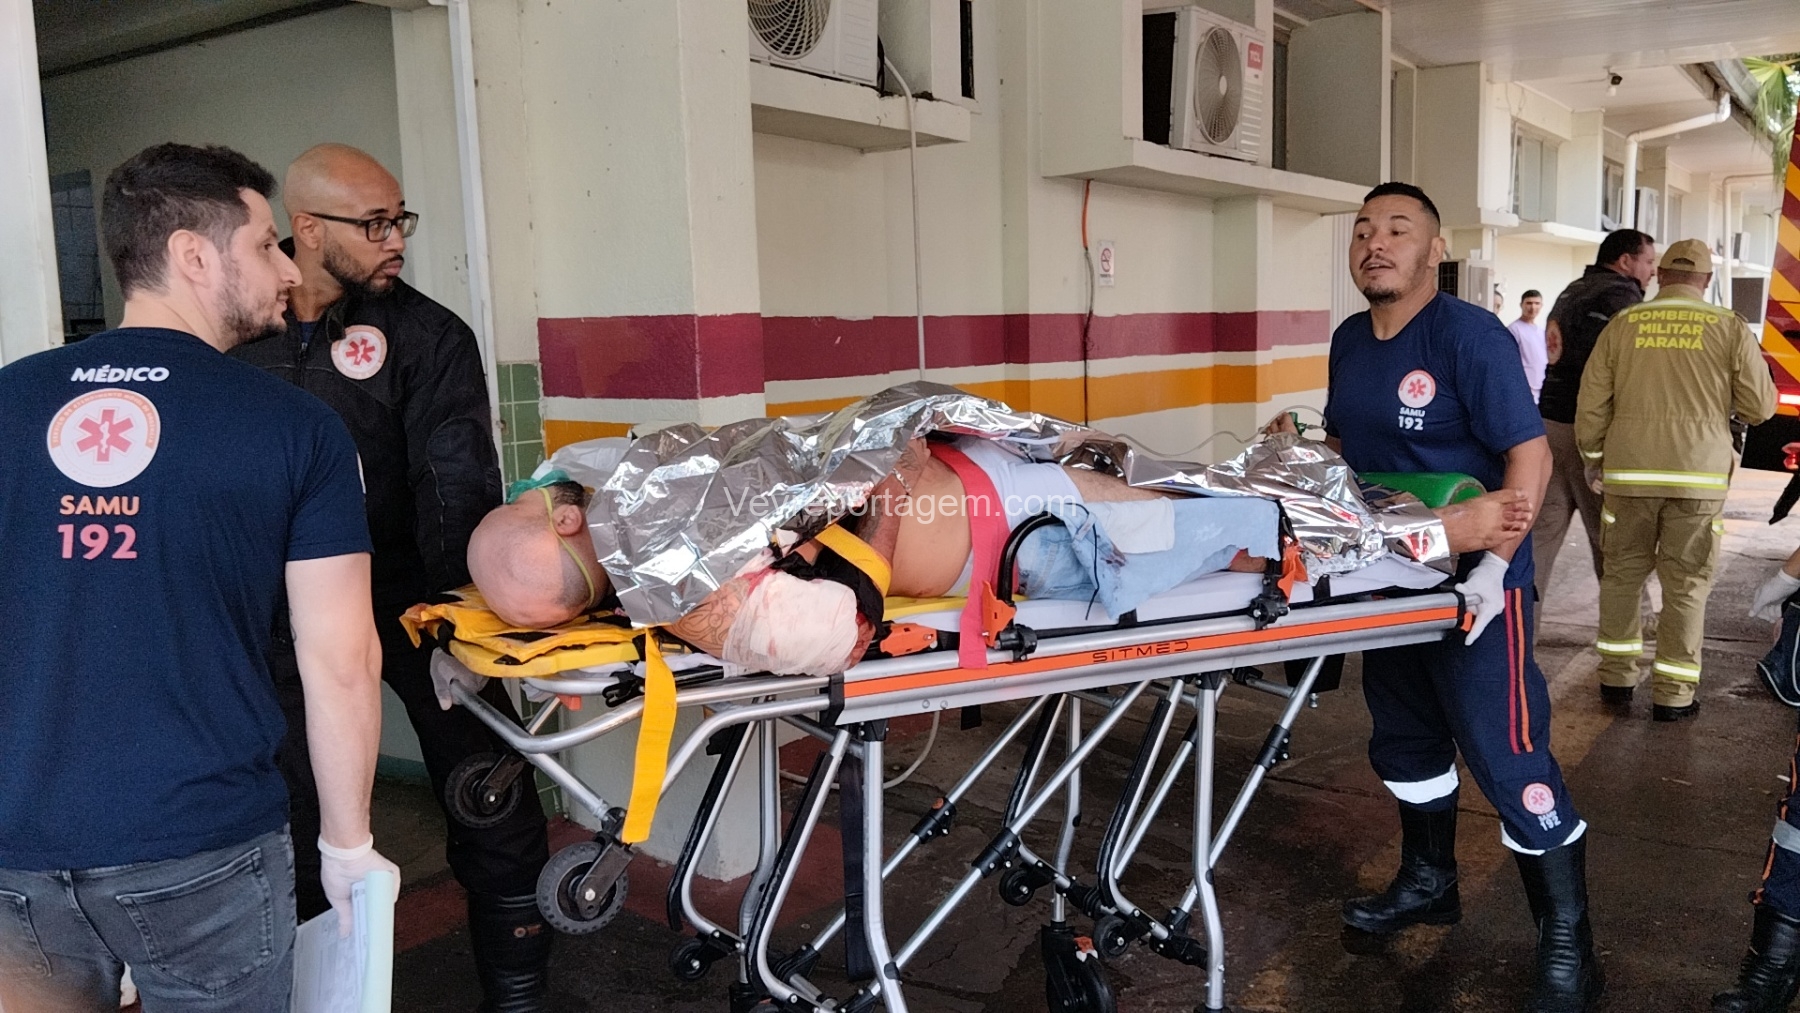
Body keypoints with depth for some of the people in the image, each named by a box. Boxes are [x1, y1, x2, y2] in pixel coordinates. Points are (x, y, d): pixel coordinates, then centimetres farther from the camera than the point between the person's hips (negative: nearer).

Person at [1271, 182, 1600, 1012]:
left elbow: (1529, 453, -22)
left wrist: (1491, 570, -29)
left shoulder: (1469, 334, -17)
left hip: (1472, 580, -8)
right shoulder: (1348, 341, 6)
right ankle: (1428, 882, 40)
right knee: (1405, 734, 20)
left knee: (1508, 755, -6)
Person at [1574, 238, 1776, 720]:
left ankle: (1617, 676, 20)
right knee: (1686, 584, 6)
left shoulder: (1623, 325, 2)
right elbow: (1759, 406, 2)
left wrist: (1592, 457, 15)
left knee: (1623, 572, 15)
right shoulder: (1730, 328, -1)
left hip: (1629, 470, 1)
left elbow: (1592, 403, 2)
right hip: (1698, 475, -1)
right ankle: (1673, 693, 10)